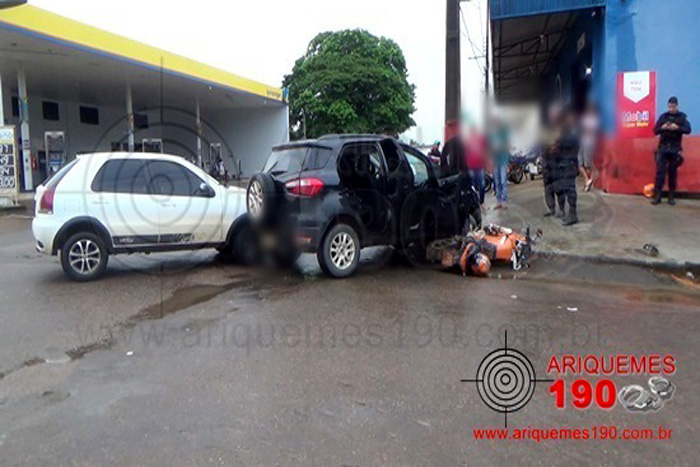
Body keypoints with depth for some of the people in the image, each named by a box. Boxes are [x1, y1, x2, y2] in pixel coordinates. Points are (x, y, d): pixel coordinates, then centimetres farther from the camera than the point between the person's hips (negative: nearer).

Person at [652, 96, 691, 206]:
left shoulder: (682, 117, 4)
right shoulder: (663, 116, 8)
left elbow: (688, 130, -7)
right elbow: (655, 131, 5)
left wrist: (677, 128, -23)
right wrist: (662, 128, -14)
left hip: (675, 149, -1)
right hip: (663, 148, 1)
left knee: (673, 172, 4)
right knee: (660, 171, -5)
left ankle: (672, 196, 8)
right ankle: (657, 195, -4)